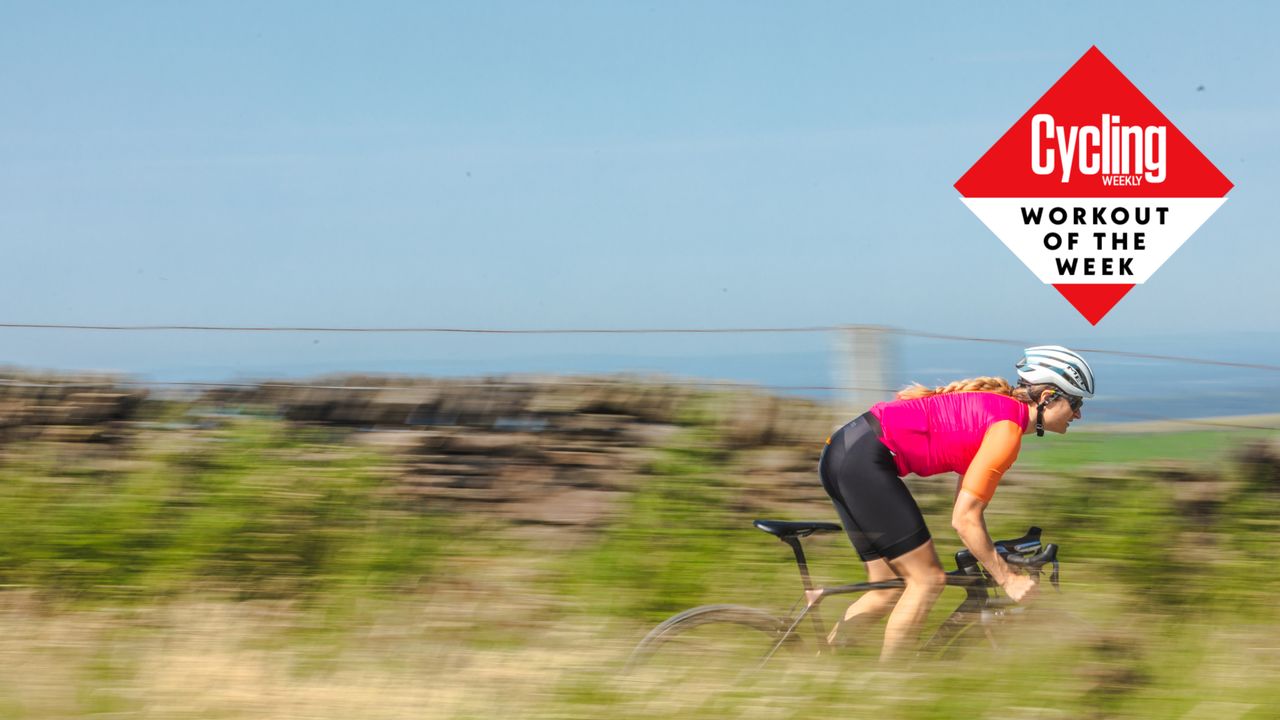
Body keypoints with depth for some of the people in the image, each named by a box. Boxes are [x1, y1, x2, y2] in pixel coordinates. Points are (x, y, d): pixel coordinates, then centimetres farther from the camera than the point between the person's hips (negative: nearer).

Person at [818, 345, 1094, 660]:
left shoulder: (993, 407, 18)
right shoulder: (1008, 424, -11)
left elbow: (965, 509, 23)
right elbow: (964, 520, -13)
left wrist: (995, 564, 25)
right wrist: (1007, 579, -5)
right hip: (866, 459, -10)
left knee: (890, 590, 13)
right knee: (928, 579, -3)